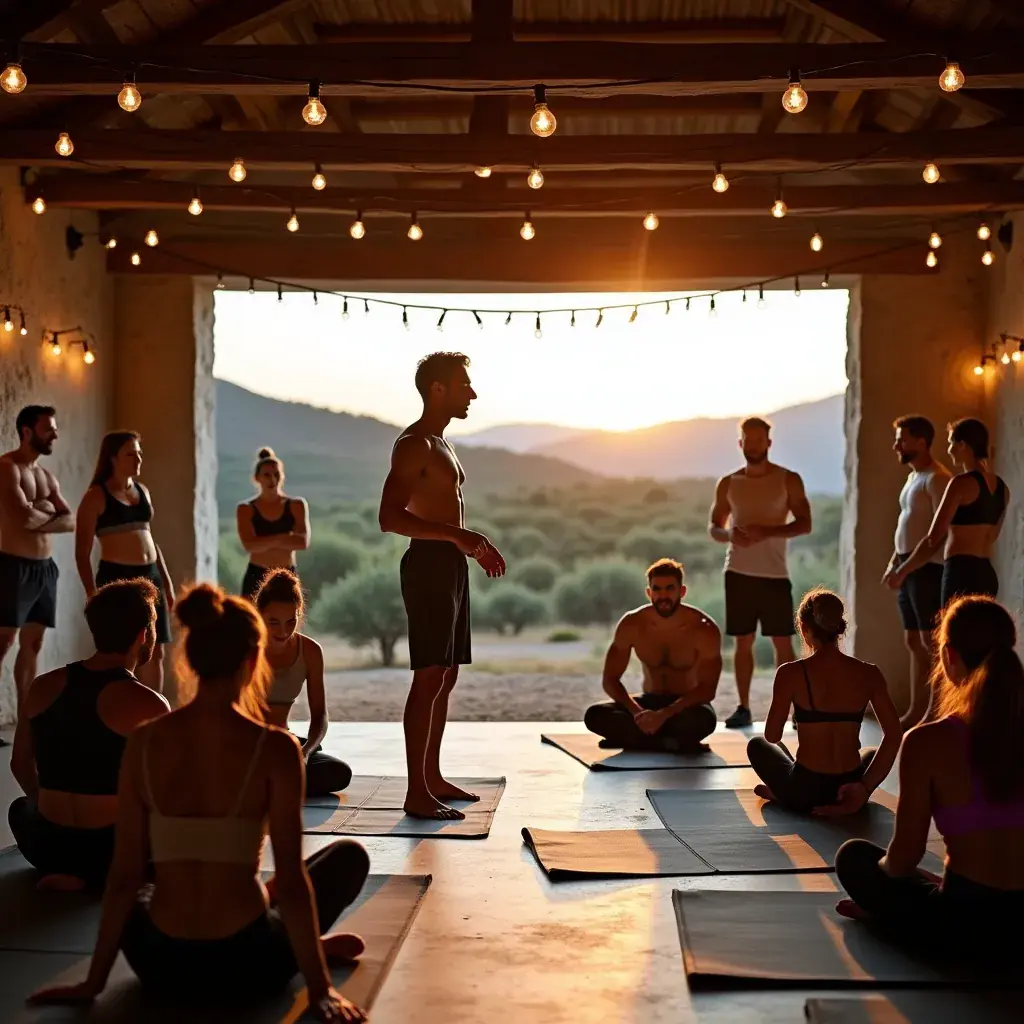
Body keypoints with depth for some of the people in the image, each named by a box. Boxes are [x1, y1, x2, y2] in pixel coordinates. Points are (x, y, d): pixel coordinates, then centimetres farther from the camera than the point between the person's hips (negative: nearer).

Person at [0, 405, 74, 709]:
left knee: (32, 644, 7)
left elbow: (71, 522, 9)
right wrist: (49, 511, 0)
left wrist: (39, 515, -9)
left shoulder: (47, 476, 16)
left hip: (45, 568, 8)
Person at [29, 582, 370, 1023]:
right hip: (248, 964, -1)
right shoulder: (275, 749, -13)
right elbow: (290, 879, -12)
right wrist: (318, 988, -4)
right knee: (350, 855, 23)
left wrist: (94, 980, 9)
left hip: (163, 967, 2)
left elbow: (124, 877, -1)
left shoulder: (143, 743, -4)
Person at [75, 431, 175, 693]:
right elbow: (82, 553, -8)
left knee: (156, 653, 7)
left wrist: (167, 582, 17)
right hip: (116, 578, -6)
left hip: (149, 578, 6)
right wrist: (93, 593, -17)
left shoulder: (143, 491, 13)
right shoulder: (96, 496, -6)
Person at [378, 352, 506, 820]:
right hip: (429, 565, -10)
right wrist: (455, 534, -25)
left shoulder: (440, 444, 20)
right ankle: (417, 793, -8)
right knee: (429, 678, -10)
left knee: (446, 676, 13)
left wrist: (473, 546, 19)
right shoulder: (414, 444, -11)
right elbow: (390, 517, -22)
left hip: (450, 565, 10)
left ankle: (432, 778, 21)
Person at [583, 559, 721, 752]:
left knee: (703, 719, -41)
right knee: (594, 716, -26)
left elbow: (707, 689, -22)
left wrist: (664, 715, -35)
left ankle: (636, 738, -21)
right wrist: (636, 711, -27)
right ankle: (674, 744, -25)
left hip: (686, 705, -3)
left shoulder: (704, 629, -19)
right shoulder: (631, 625, -11)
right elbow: (610, 680, -8)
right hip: (650, 701, 3)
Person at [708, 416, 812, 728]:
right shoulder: (727, 484, 8)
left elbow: (804, 524, -4)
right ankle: (743, 708, 9)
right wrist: (728, 534, -14)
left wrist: (767, 532, -20)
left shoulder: (788, 480, 1)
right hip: (738, 572, 2)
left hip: (775, 573, -2)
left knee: (783, 642, -1)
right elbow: (713, 527, 11)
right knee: (743, 641, 4)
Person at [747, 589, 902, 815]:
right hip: (849, 792, 2)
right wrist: (865, 786, -1)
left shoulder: (791, 674, -12)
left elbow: (772, 736, -5)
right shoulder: (868, 674, -4)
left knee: (756, 745, 31)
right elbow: (894, 735, -7)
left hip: (804, 793, -2)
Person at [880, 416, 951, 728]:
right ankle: (916, 712, 17)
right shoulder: (913, 477, 18)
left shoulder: (937, 479, -13)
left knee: (931, 641, -7)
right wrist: (894, 562, 17)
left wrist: (909, 565, -22)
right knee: (913, 641, 12)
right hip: (908, 569, 10)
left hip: (927, 569, -10)